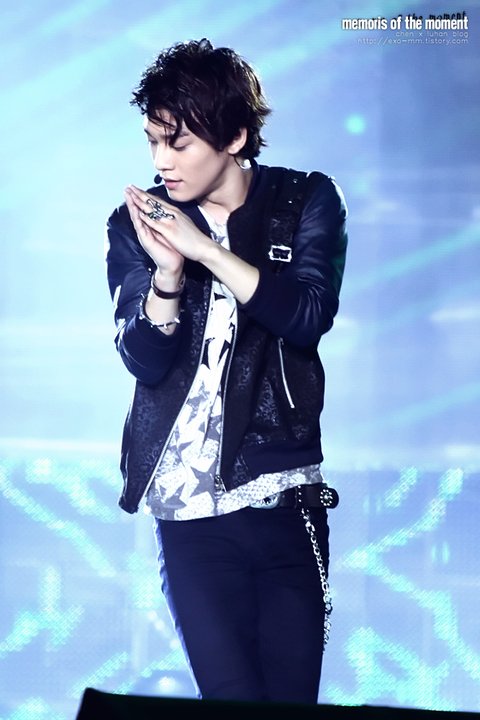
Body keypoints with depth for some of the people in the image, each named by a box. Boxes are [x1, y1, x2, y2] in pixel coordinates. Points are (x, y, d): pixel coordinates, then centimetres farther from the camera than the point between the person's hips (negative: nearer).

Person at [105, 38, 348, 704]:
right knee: (232, 700, -8)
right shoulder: (135, 224, 6)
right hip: (187, 501, 0)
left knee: (293, 696, 0)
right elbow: (143, 360, -2)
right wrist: (167, 273, -20)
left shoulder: (306, 201, 4)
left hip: (285, 494, 0)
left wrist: (205, 249, -20)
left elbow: (310, 315, -11)